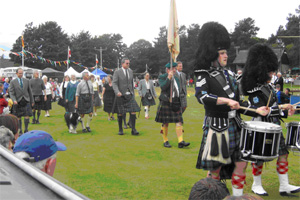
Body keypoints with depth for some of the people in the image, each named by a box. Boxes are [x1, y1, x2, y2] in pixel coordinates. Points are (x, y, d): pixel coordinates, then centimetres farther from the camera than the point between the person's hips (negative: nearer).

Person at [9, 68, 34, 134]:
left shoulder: (26, 81, 8)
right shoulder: (13, 82, 0)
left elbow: (30, 91, 13)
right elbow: (11, 92, -4)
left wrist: (32, 101, 13)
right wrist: (14, 100, -19)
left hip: (26, 101, 1)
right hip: (18, 101, -1)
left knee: (27, 116, -7)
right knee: (18, 117, 4)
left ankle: (26, 130, 5)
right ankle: (20, 131, 15)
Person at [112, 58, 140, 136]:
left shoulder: (130, 71, 11)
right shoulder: (117, 72, -4)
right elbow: (114, 83, -12)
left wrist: (133, 94, 18)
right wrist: (117, 92, -29)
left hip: (129, 95, 3)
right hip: (121, 96, -3)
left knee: (133, 112, -8)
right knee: (120, 114, 4)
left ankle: (133, 130, -5)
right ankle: (120, 129, 18)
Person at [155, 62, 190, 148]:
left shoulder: (176, 79, 17)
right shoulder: (162, 77, -2)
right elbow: (163, 87, -21)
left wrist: (180, 102, 21)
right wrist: (169, 77, -21)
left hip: (176, 103, 5)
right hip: (166, 102, -5)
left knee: (179, 121, -6)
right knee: (165, 123, 1)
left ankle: (180, 141, -10)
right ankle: (165, 141, 14)